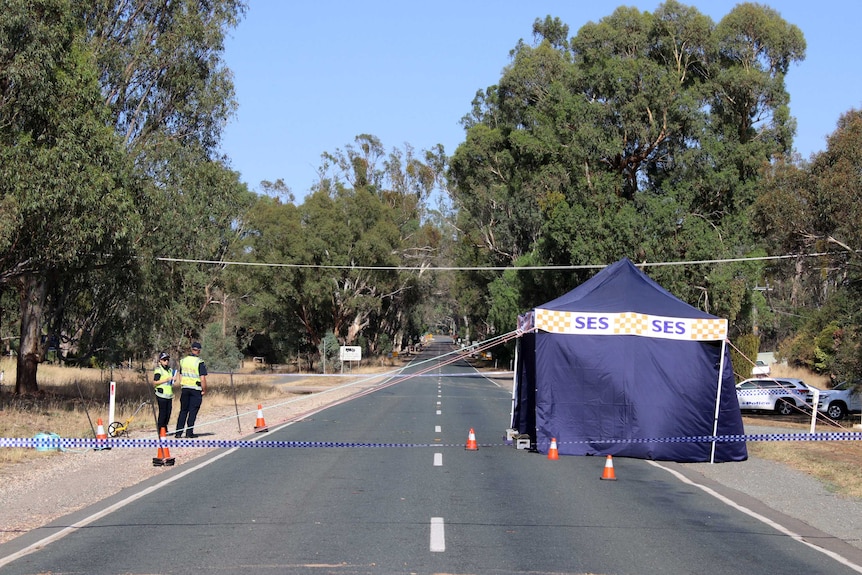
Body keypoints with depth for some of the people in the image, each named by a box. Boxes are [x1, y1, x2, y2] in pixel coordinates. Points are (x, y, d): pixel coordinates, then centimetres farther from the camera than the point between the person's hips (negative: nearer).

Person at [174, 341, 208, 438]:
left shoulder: (183, 361, 7)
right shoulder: (200, 362, -11)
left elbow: (180, 376, 11)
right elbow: (202, 379, -15)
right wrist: (204, 390, -4)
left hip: (184, 389, 5)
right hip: (196, 389, -5)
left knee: (183, 411, 11)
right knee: (193, 411, 2)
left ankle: (178, 432, 8)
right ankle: (189, 432, 1)